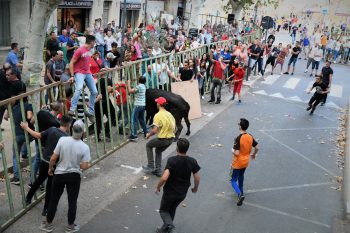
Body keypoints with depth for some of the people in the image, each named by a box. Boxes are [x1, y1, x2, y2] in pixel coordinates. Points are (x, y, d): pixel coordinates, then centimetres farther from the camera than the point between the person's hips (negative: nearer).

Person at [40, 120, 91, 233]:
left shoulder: (62, 140, -15)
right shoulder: (84, 147, -15)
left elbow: (53, 158, -9)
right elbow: (85, 166, -15)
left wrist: (50, 168, 9)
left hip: (59, 175, 1)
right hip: (74, 176, -1)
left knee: (53, 200, 16)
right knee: (72, 201, 13)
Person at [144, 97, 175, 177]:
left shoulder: (158, 115, -16)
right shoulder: (169, 114, 7)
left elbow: (155, 130, -20)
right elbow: (173, 128, 13)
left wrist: (149, 134, -1)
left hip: (162, 139, -7)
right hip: (171, 139, 7)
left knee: (148, 145, 19)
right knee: (158, 151, 29)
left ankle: (150, 166, 18)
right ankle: (158, 170, 28)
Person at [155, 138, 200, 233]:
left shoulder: (172, 160, -25)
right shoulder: (192, 161, -13)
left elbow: (164, 178, -31)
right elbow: (197, 178, -6)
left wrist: (158, 187, -12)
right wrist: (195, 188, 13)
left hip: (170, 192, -4)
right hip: (182, 193, 4)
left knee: (163, 210, 18)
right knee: (172, 210, 28)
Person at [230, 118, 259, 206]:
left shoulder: (238, 138, -28)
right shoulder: (250, 137, -6)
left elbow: (236, 153, -29)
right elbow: (256, 148, 4)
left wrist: (232, 150, -7)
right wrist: (253, 154, 24)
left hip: (237, 163, -7)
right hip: (246, 162, 7)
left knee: (233, 180, 4)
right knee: (241, 176, 30)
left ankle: (240, 194, -16)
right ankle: (240, 190, 45)